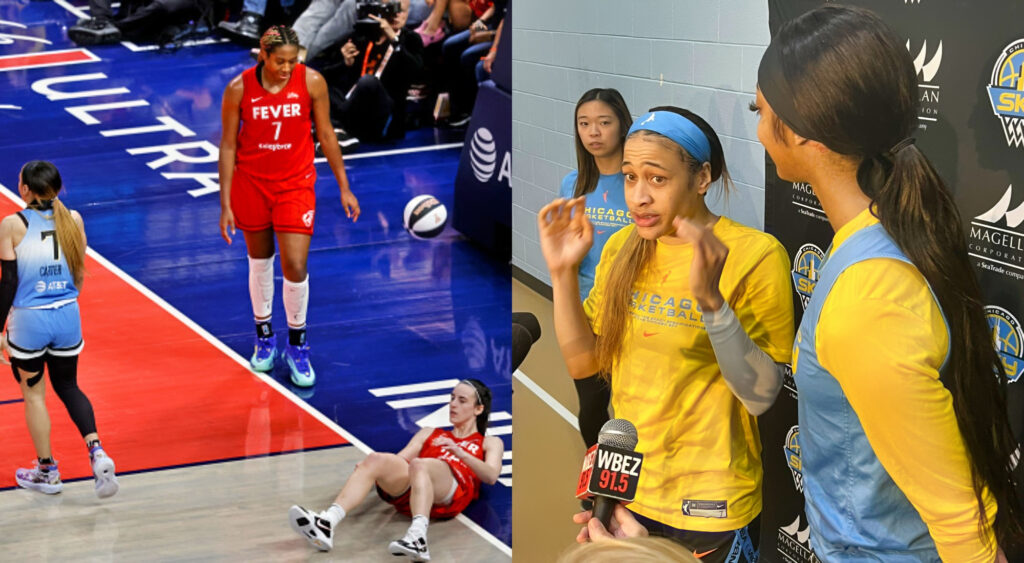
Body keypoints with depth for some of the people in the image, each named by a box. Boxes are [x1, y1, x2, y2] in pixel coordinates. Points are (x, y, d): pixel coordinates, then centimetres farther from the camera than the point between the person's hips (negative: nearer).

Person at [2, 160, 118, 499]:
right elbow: (79, 274, 7)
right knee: (68, 386, 20)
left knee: (33, 394, 14)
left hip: (28, 319, -4)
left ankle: (47, 471, 23)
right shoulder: (72, 220, -1)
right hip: (68, 317, 4)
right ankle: (96, 451, -2)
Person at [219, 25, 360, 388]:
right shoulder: (239, 89, -14)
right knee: (260, 261, 14)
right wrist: (225, 204, -7)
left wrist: (344, 187, 2)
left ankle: (297, 346, 13)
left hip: (295, 184, -1)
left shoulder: (312, 82, -13)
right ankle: (264, 336, 35)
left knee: (295, 266, -8)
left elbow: (325, 134, -1)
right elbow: (228, 146, -6)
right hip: (251, 183, 1)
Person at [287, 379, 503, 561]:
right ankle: (327, 523, -49)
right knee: (376, 460, -28)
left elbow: (491, 476, 7)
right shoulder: (429, 433, 39)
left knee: (419, 464, -37)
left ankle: (418, 539, -61)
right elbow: (401, 458, 21)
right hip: (407, 495, 3)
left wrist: (459, 452, -9)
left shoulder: (489, 443, 28)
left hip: (451, 496, -3)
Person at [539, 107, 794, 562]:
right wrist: (563, 272, -9)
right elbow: (582, 362, 4)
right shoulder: (623, 247, 1)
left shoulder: (754, 255, -18)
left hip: (711, 509, -5)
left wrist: (710, 297, -34)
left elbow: (760, 395, -22)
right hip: (627, 490, 5)